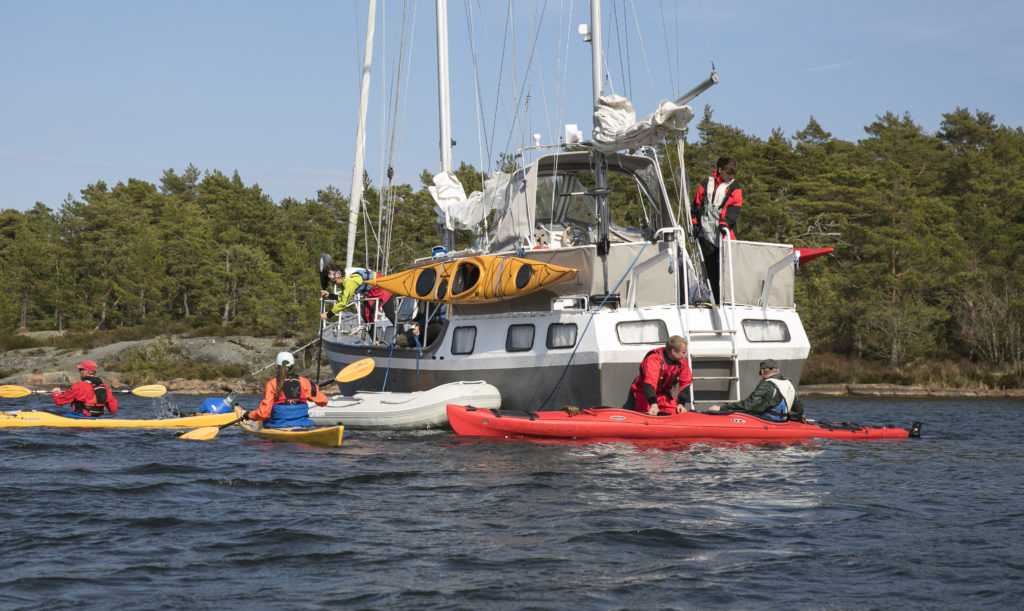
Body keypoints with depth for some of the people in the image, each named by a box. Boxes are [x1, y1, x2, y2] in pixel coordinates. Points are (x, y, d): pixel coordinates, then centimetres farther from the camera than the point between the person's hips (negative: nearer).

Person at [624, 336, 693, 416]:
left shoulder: (682, 361, -7)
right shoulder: (654, 359, -30)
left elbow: (685, 383, 1)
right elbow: (649, 383, -41)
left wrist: (681, 404, -9)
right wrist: (653, 404, -52)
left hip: (663, 393, 6)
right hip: (643, 393, -6)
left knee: (676, 413, -13)